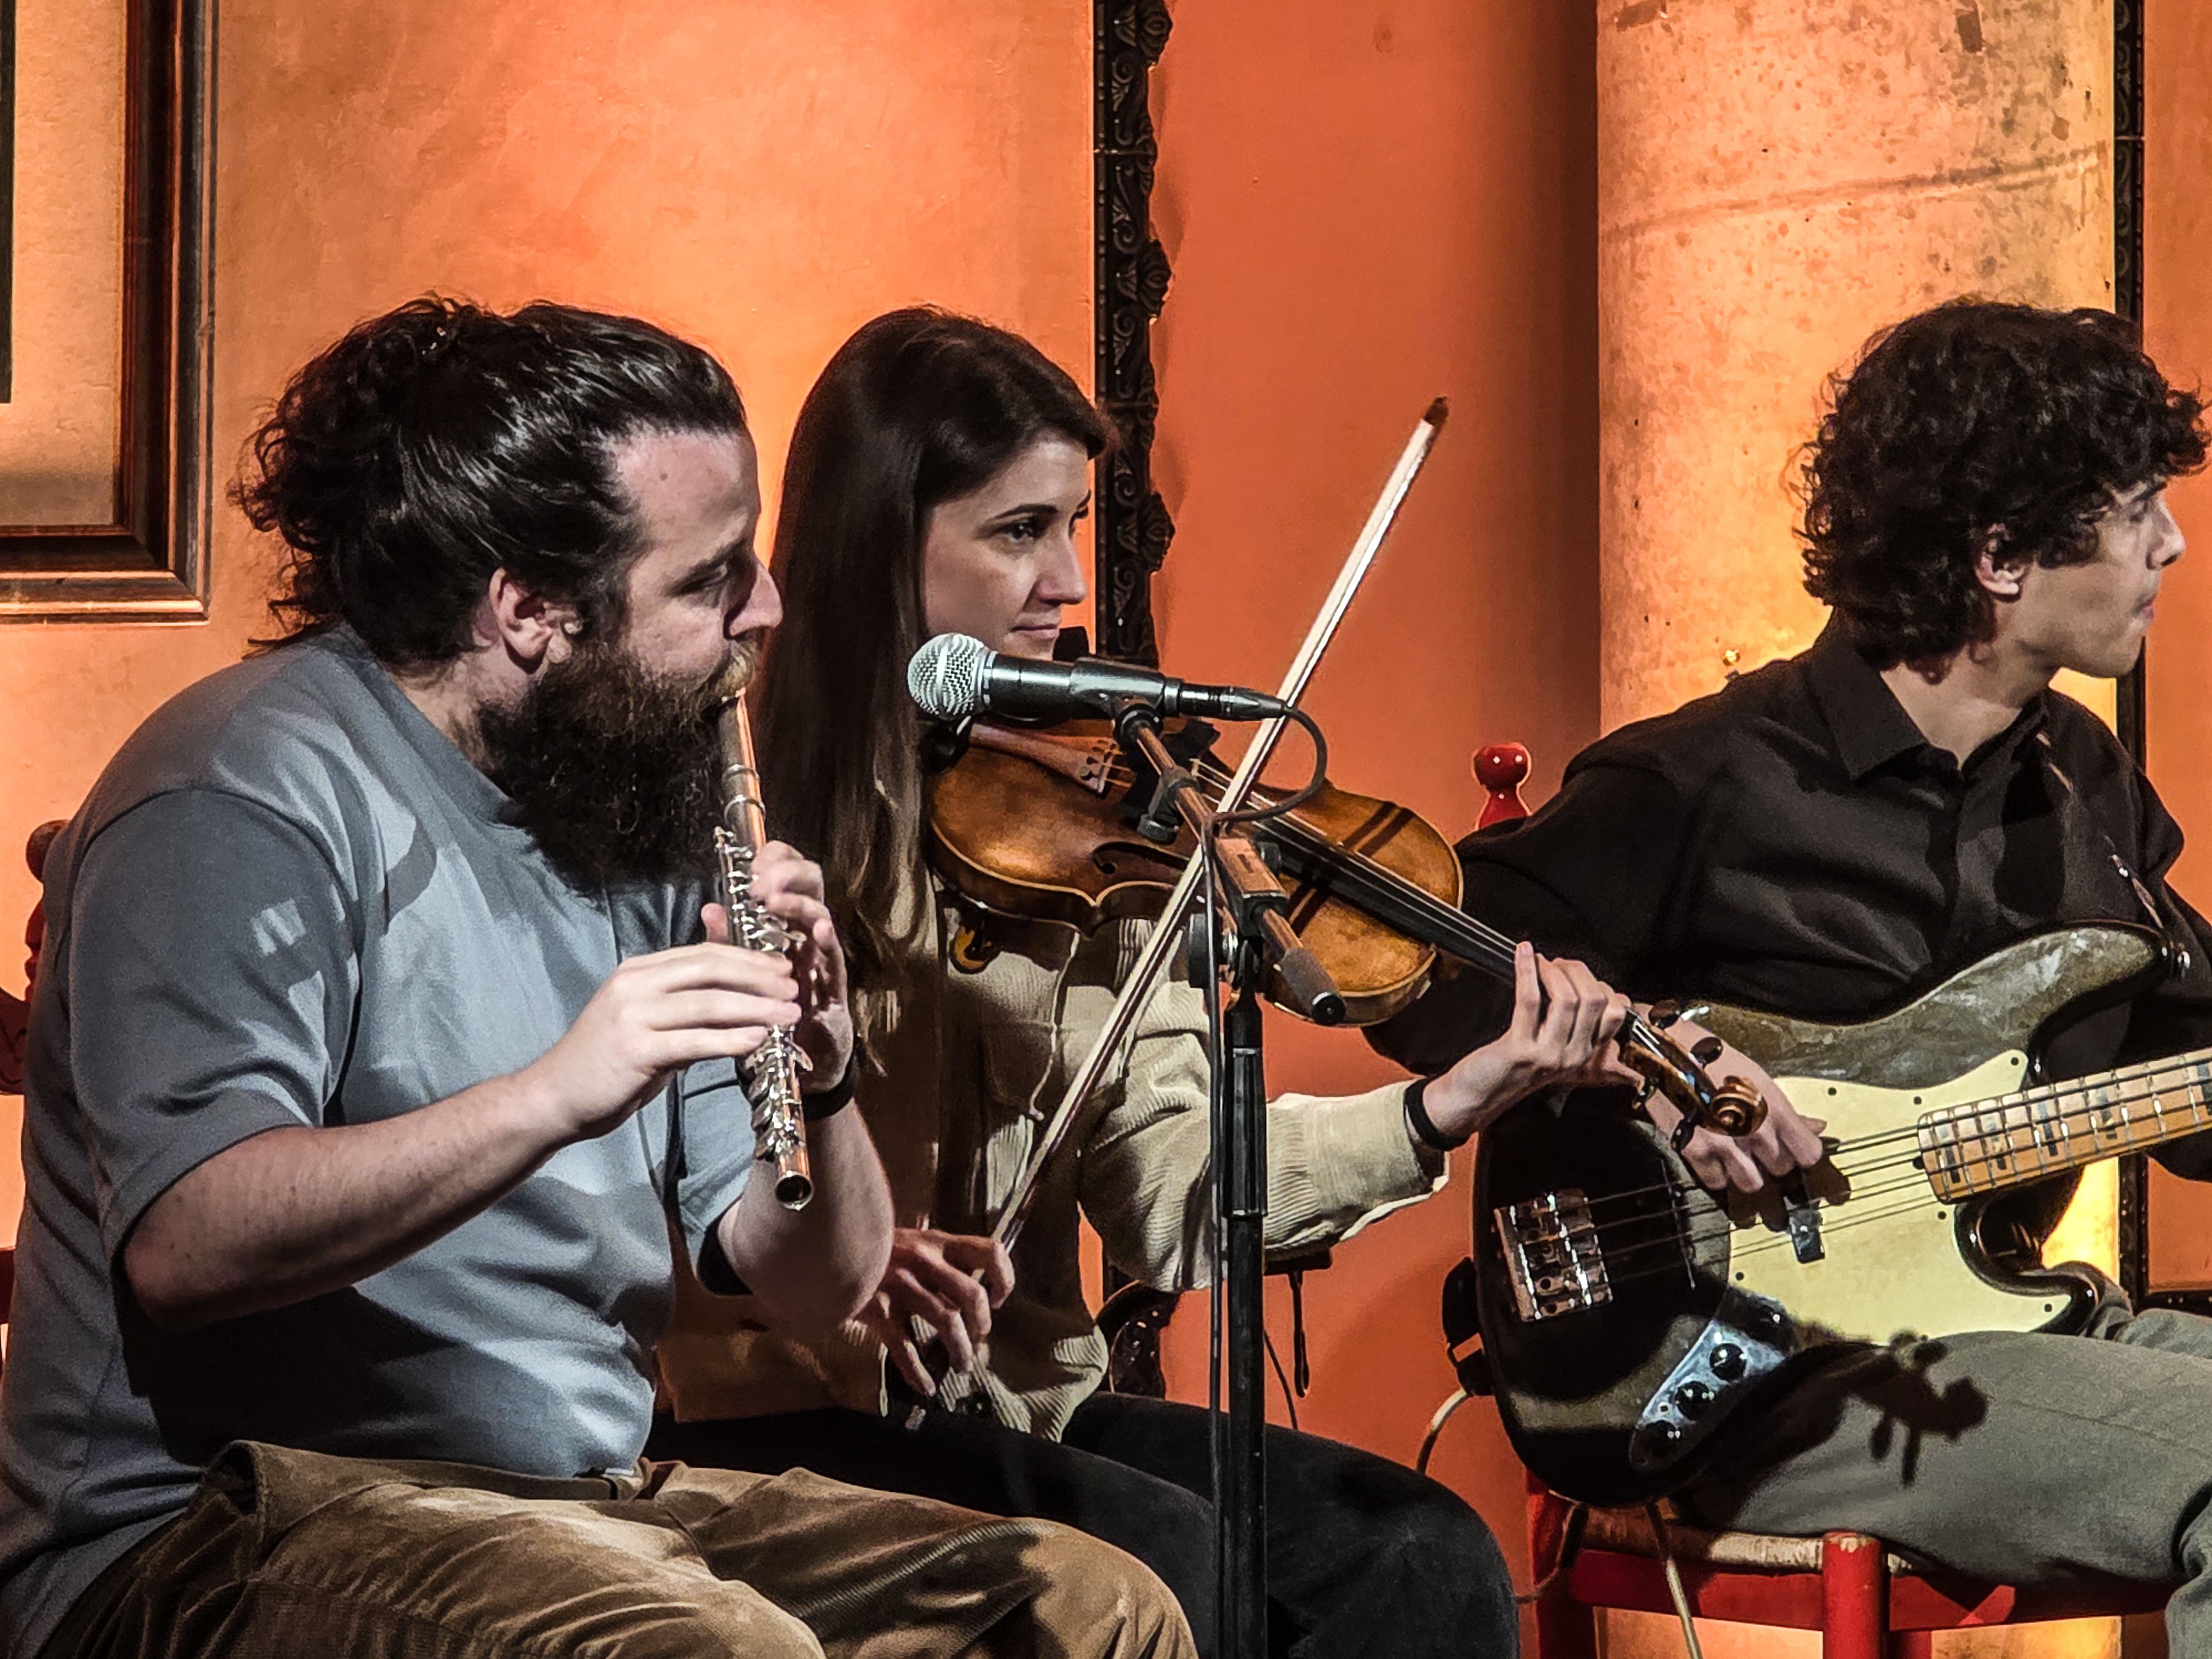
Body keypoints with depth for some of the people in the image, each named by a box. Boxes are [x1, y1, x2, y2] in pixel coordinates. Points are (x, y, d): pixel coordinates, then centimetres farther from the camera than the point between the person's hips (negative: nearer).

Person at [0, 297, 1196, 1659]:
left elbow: (818, 1290, 10)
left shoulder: (635, 814, 13)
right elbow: (182, 1248, -26)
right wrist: (551, 1098, -34)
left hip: (589, 1499, 8)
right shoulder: (258, 796, -12)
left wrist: (819, 1074, -11)